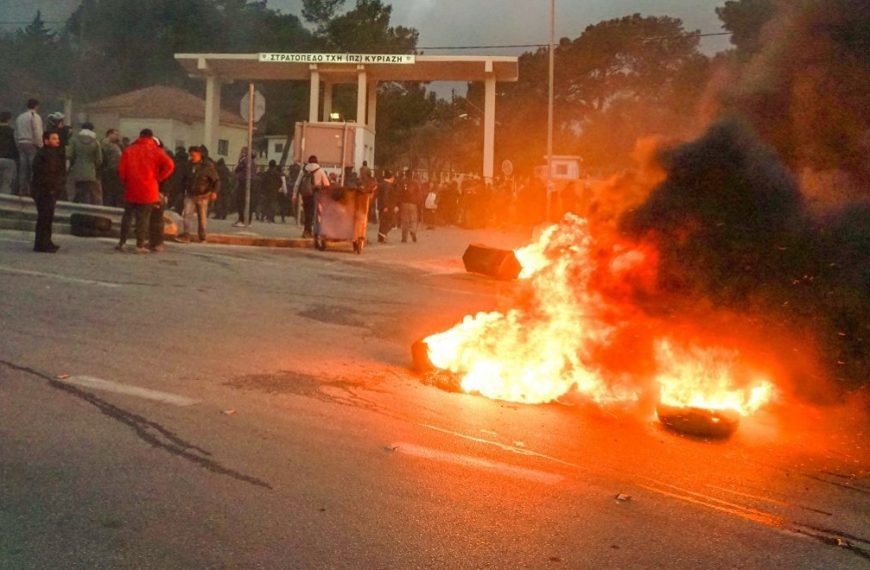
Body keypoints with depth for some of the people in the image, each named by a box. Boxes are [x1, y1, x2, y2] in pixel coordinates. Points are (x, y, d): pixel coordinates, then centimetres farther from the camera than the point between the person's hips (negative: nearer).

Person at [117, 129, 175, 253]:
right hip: (148, 191, -2)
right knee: (144, 217, 3)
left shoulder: (129, 150, 5)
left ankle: (121, 243, 14)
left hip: (131, 189, 2)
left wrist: (125, 182, 16)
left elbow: (121, 169, 1)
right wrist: (158, 178, -2)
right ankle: (140, 245, 2)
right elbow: (169, 165, -13)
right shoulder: (156, 151, -1)